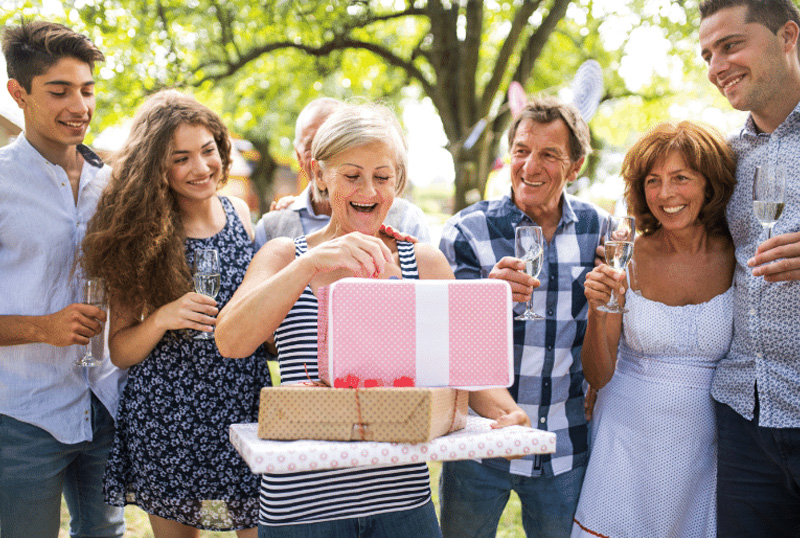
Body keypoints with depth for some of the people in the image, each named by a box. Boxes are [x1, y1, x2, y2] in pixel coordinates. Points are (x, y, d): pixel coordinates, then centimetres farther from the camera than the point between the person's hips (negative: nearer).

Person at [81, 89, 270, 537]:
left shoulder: (240, 213, 5)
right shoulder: (140, 235, -4)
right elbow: (119, 352, -2)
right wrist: (161, 319, -19)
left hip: (245, 411, 2)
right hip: (166, 419, -2)